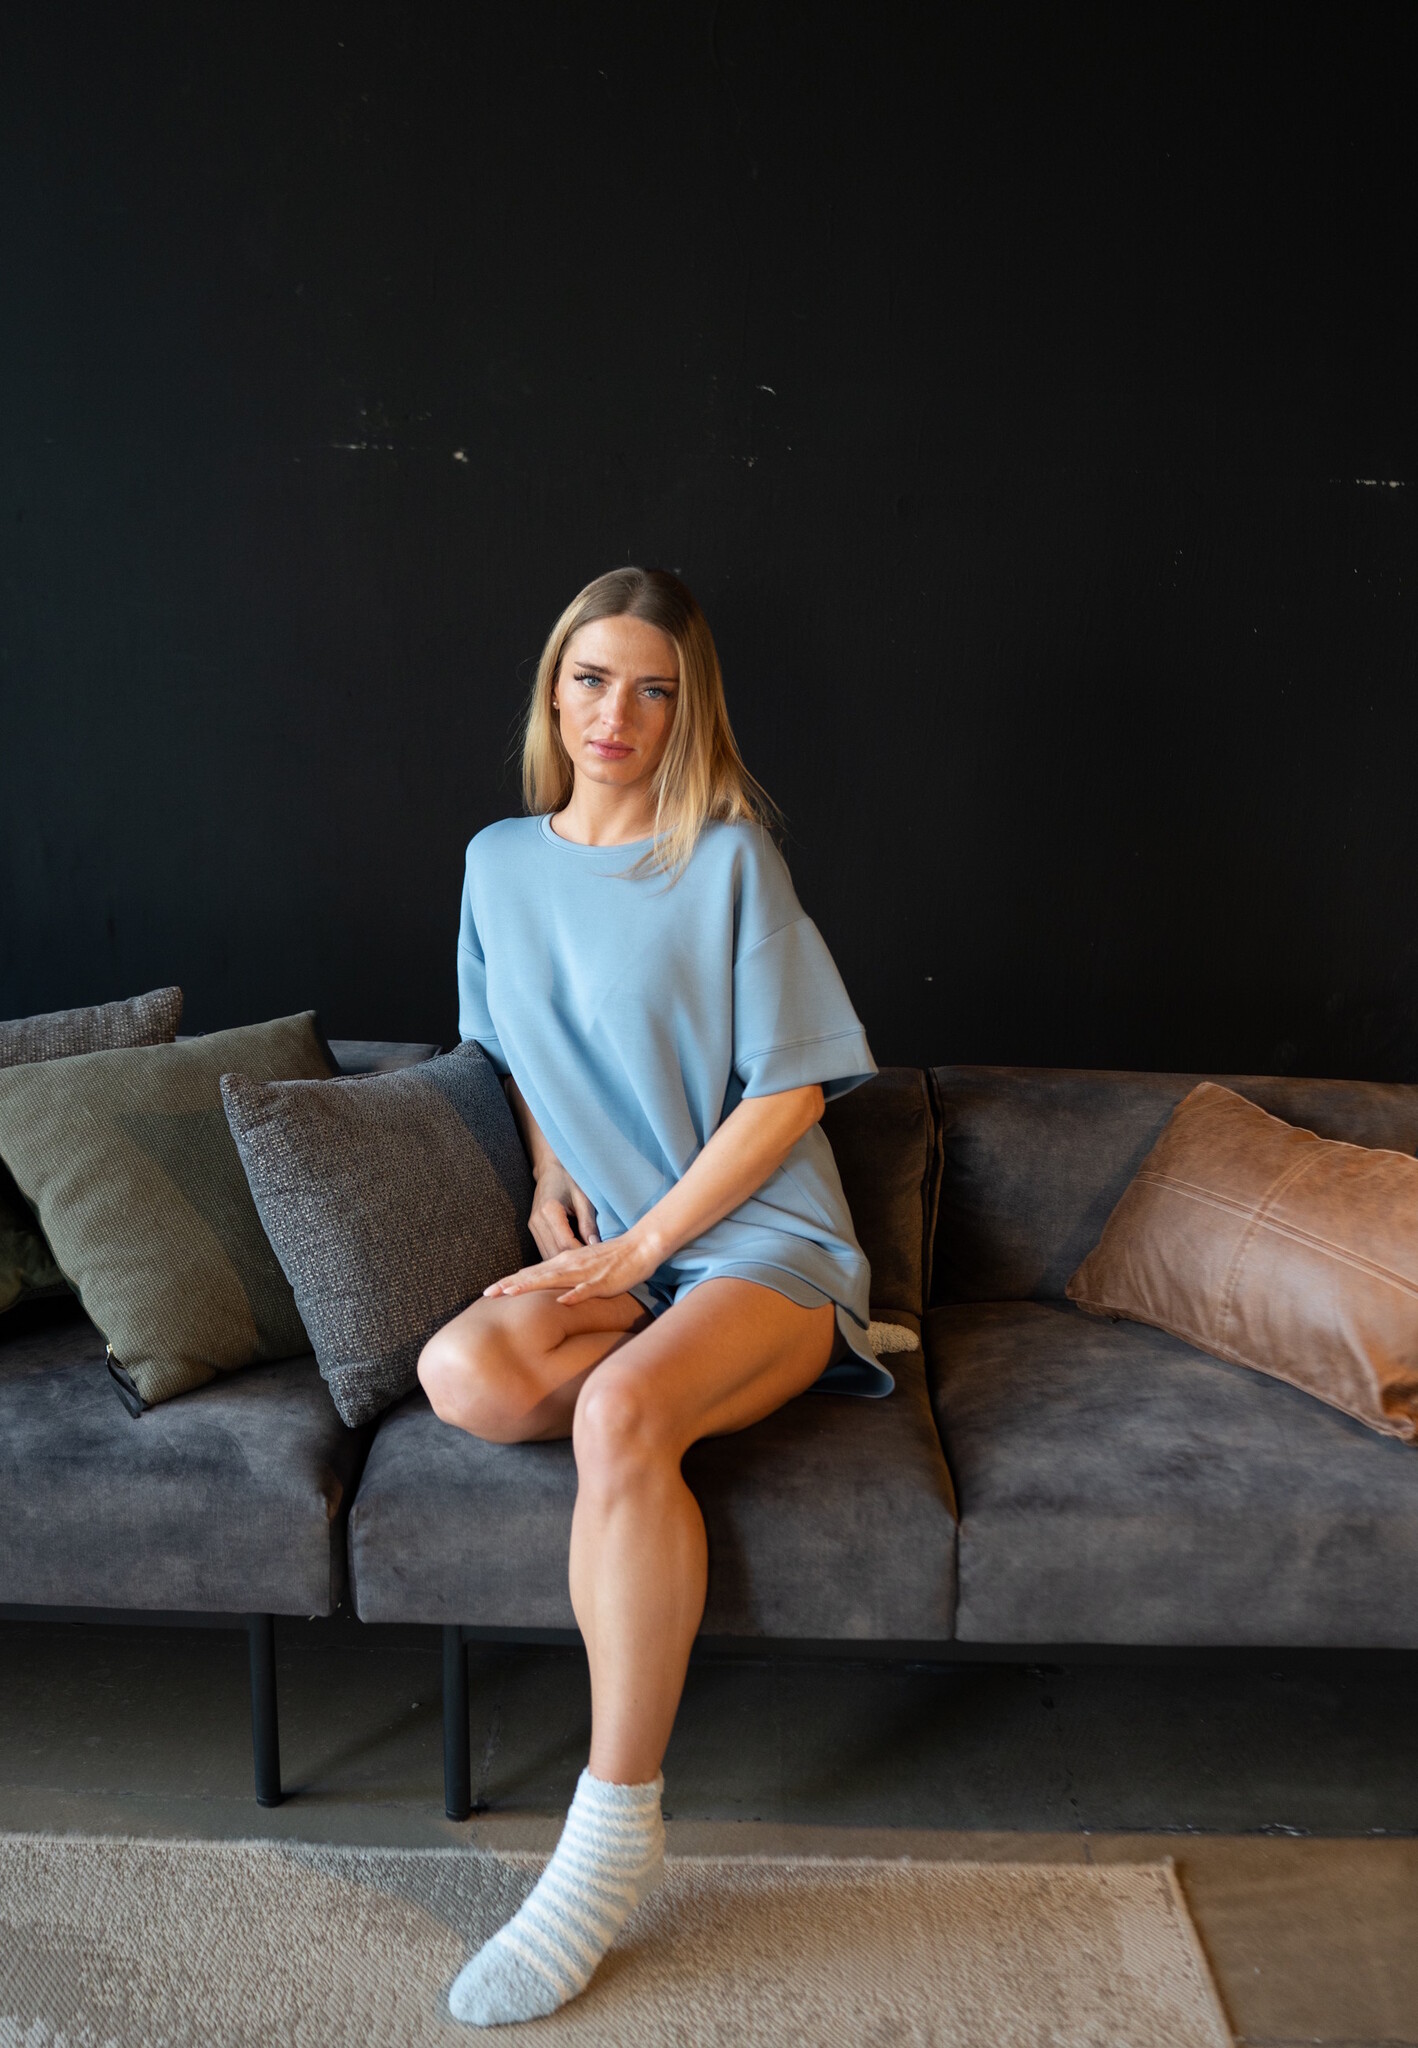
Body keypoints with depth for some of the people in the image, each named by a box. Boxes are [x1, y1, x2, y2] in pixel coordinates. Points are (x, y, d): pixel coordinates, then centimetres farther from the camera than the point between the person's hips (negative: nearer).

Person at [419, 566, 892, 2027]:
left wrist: (640, 1252, -12)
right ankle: (737, 1372, -3)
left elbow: (788, 1090, -9)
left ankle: (618, 1824, -19)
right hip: (602, 1243, 5)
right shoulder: (499, 861, 9)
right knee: (466, 1379, -27)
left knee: (619, 1413, -33)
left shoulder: (729, 855, -6)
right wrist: (547, 1174, 2)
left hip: (758, 1236, -4)